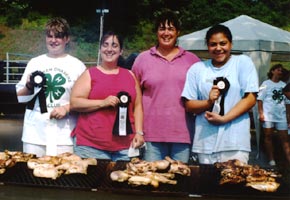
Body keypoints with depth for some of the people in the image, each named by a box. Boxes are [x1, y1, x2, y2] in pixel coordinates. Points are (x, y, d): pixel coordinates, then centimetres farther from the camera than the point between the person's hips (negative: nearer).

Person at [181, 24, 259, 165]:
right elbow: (189, 105, 9)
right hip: (205, 141, 2)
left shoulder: (243, 62, 5)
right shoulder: (197, 69, 11)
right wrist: (208, 102, -12)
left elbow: (251, 98, -3)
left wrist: (224, 118, -12)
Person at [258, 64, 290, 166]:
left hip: (281, 116, 3)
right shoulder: (266, 83, 3)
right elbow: (260, 99, -2)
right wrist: (261, 113, -11)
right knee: (268, 136, 2)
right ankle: (271, 161, 6)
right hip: (268, 115, -3)